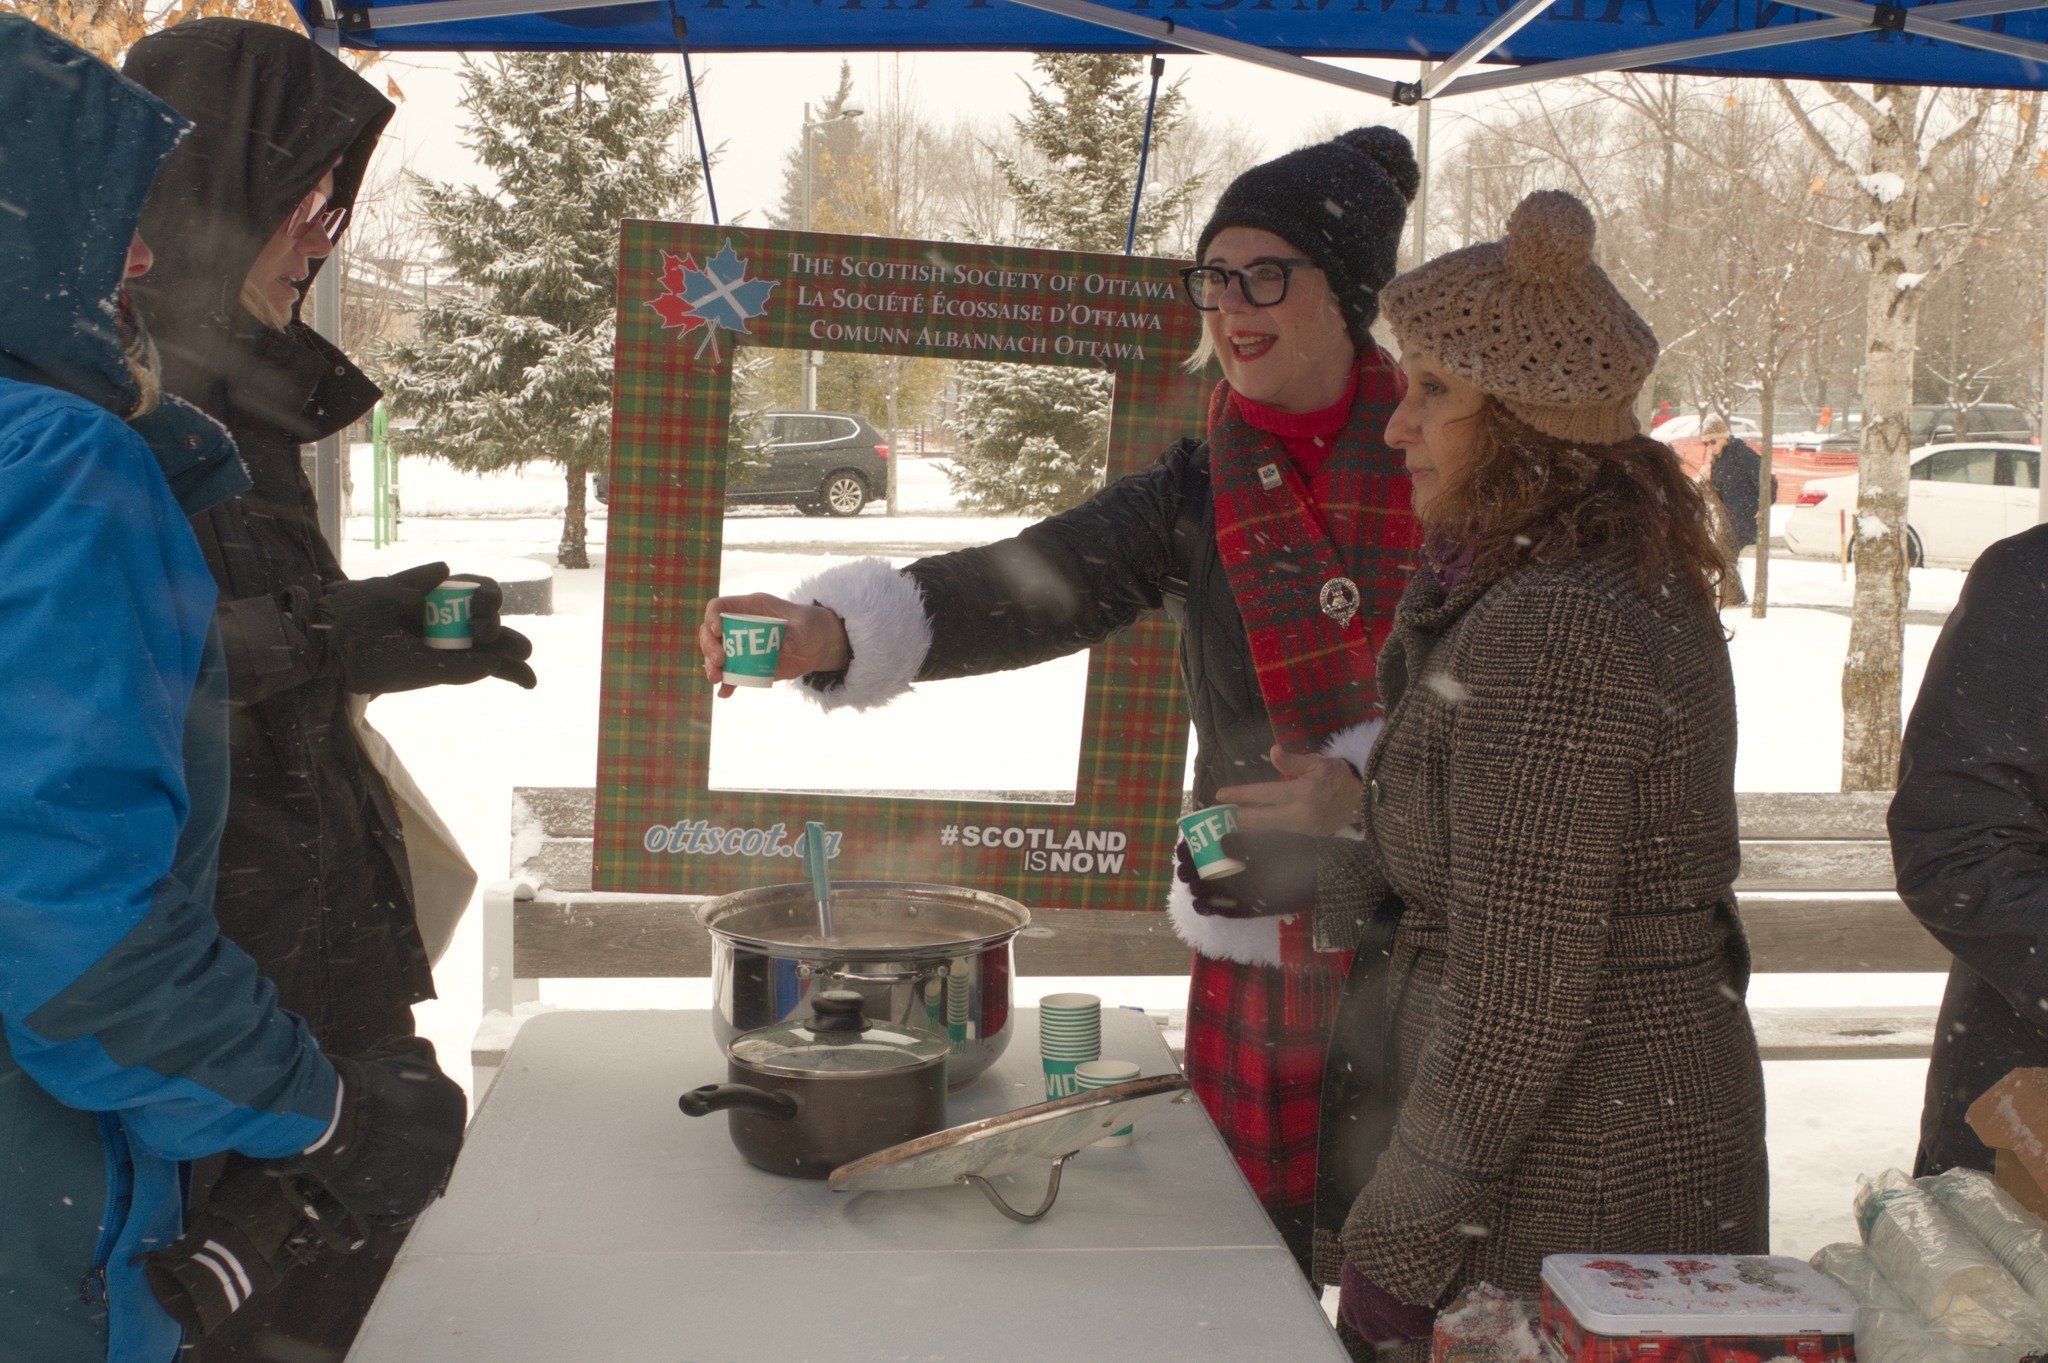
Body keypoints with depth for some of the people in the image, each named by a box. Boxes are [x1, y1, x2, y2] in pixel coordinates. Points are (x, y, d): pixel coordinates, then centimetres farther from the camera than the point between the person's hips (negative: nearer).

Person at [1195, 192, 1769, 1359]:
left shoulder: (1545, 632, -24)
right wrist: (1322, 879, 14)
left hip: (1566, 1187, -10)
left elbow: (1518, 1003, -24)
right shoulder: (1639, 584, 7)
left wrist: (1391, 1246, -16)